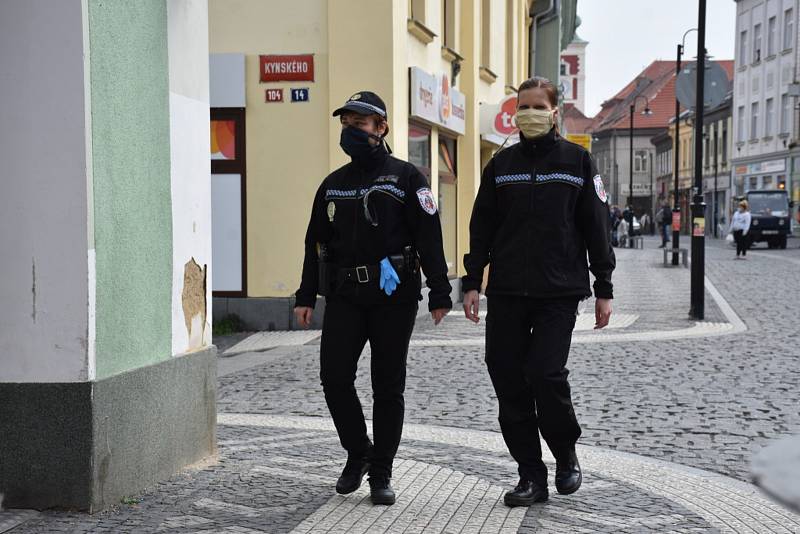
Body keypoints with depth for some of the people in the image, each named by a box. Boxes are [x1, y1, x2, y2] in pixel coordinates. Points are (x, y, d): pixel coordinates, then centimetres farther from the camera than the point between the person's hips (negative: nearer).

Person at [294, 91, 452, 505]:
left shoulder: (405, 177, 1)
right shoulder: (333, 184, 15)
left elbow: (429, 237, -4)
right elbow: (316, 243, 19)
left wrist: (439, 293, -10)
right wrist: (306, 296, 14)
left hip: (393, 296, -4)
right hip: (344, 296, 4)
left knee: (388, 387, 2)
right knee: (334, 378, -5)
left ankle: (381, 473, 12)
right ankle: (357, 452, 19)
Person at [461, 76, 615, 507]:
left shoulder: (577, 161, 5)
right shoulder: (500, 165, 11)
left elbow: (596, 228, 5)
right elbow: (481, 228, 13)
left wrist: (603, 289, 3)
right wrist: (472, 283, 5)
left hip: (559, 293, -3)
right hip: (506, 293, 3)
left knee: (546, 374, -14)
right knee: (508, 381, 1)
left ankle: (565, 455, 13)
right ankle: (531, 475, 12)